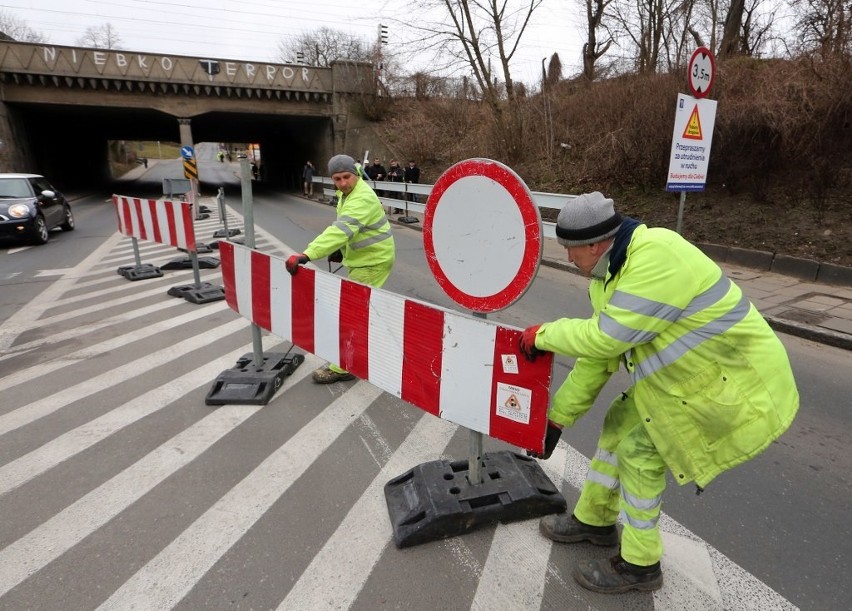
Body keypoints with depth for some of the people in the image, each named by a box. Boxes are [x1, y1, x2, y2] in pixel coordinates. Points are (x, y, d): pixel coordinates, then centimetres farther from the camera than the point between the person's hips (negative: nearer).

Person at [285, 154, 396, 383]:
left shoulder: (362, 198, -28)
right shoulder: (347, 193, 5)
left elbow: (341, 229, -42)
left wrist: (307, 255, -50)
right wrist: (341, 250, 3)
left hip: (374, 260, -10)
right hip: (363, 257, 10)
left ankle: (342, 367, -2)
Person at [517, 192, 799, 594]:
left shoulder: (657, 258, -30)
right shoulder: (612, 273, 1)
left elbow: (606, 337, -32)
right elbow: (596, 356, 4)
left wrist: (542, 335, -15)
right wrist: (555, 419, 5)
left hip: (733, 379, -9)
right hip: (687, 372, 9)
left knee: (640, 449, -7)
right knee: (619, 424, 11)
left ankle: (638, 565, 14)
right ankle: (594, 520, 31)